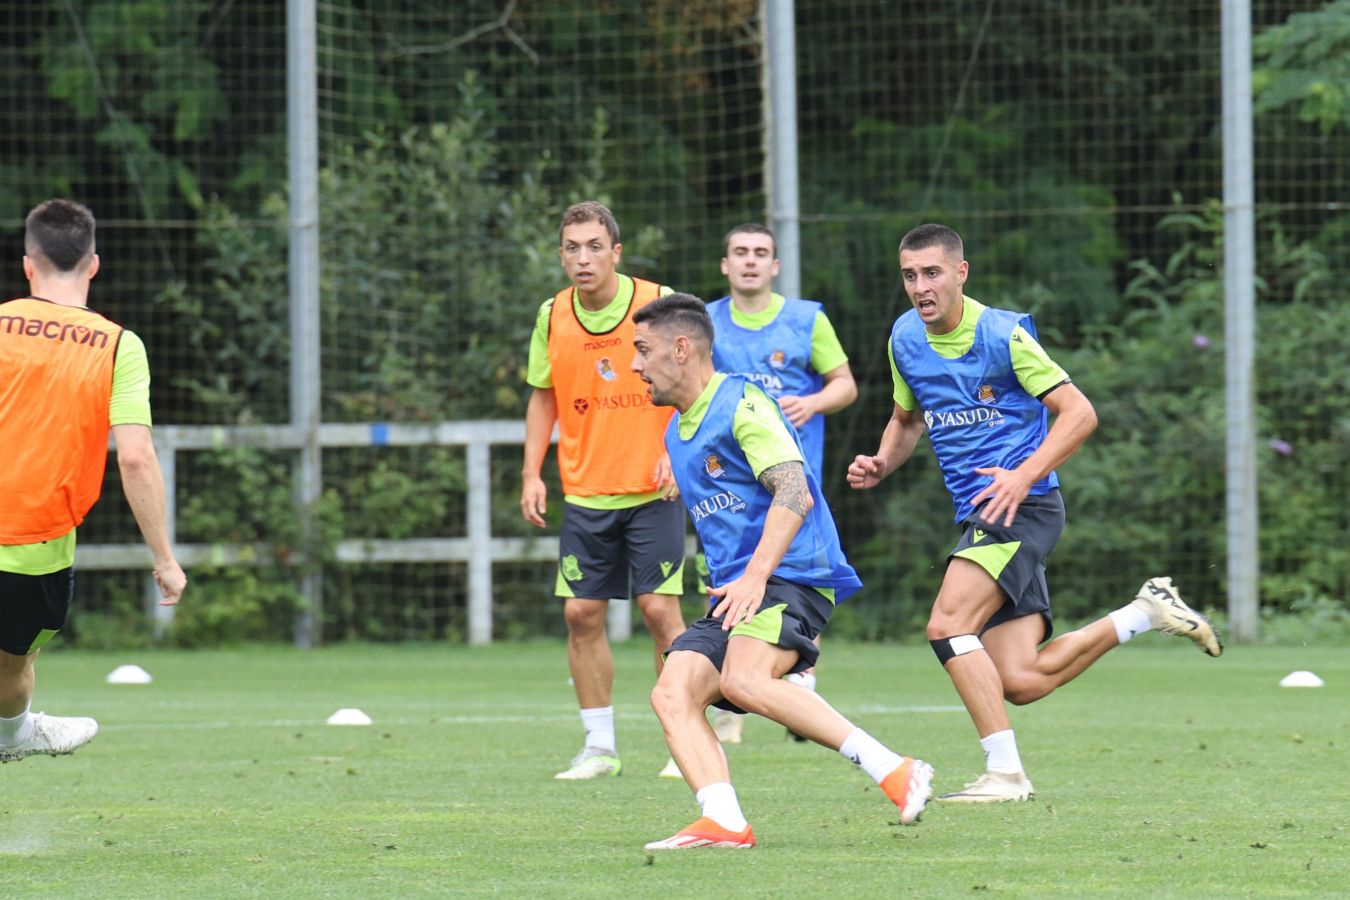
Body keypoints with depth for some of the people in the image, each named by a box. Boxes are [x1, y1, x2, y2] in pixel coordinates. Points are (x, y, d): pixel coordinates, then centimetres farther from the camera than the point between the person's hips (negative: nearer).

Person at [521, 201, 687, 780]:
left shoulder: (658, 303, -8)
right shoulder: (552, 316, 2)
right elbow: (543, 397, 14)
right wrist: (532, 474, 5)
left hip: (652, 491, -3)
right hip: (584, 494, 3)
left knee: (660, 609, -8)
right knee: (581, 614, 0)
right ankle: (600, 746, 11)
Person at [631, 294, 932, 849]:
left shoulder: (740, 404, -7)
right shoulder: (677, 431, 23)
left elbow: (794, 492, -18)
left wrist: (756, 576, -27)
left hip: (792, 576, -9)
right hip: (734, 594, 9)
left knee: (742, 680, -33)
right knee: (672, 693, -13)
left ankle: (894, 771, -31)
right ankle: (725, 822, -29)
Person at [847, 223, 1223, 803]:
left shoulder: (1003, 334, -11)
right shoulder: (904, 339, 8)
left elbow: (1079, 414, -11)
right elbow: (907, 418, 25)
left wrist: (1023, 477, -23)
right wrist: (880, 465, 4)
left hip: (1022, 508, -7)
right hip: (977, 516, 7)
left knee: (947, 626, -23)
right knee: (1021, 683, -2)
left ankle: (1005, 772, -17)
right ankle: (1146, 613, 18)